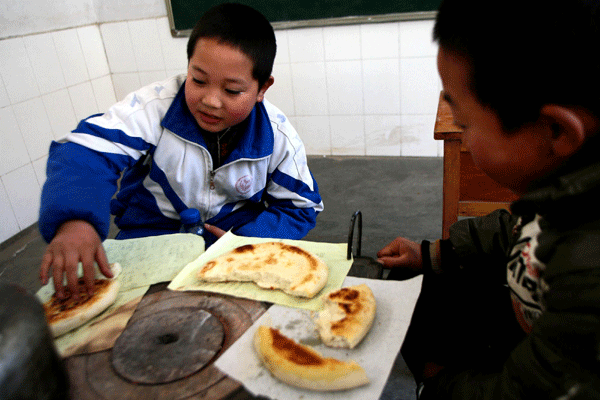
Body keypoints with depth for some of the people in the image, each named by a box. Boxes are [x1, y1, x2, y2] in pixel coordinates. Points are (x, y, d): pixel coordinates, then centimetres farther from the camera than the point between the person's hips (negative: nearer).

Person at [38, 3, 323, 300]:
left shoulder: (279, 138, -12)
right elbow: (86, 151, -27)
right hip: (154, 231, -1)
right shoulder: (156, 106, -18)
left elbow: (299, 206, -3)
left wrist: (247, 242, -22)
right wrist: (75, 220, -49)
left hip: (236, 230, 2)